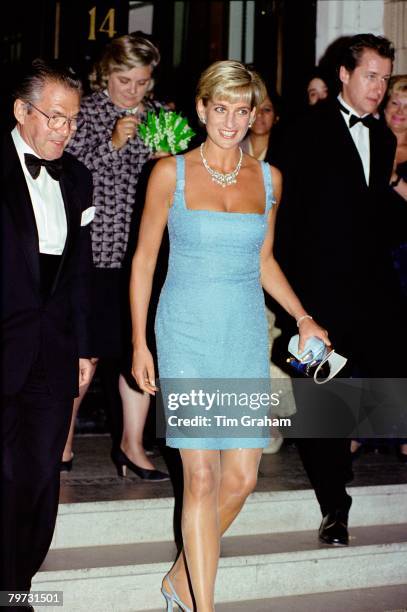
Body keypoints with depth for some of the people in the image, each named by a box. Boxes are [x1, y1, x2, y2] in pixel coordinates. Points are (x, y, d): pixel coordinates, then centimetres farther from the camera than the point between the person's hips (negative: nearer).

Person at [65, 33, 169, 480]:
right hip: (96, 247, -4)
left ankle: (131, 443, 9)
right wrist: (112, 143, -20)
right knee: (89, 347, 1)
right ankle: (64, 437, 18)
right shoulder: (86, 112, -1)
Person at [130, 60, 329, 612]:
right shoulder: (171, 173, -2)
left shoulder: (267, 178, 7)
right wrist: (139, 343, -2)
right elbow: (144, 258, 2)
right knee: (202, 477, -8)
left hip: (246, 337, 4)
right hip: (187, 336, -4)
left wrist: (303, 317, 8)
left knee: (242, 476, 2)